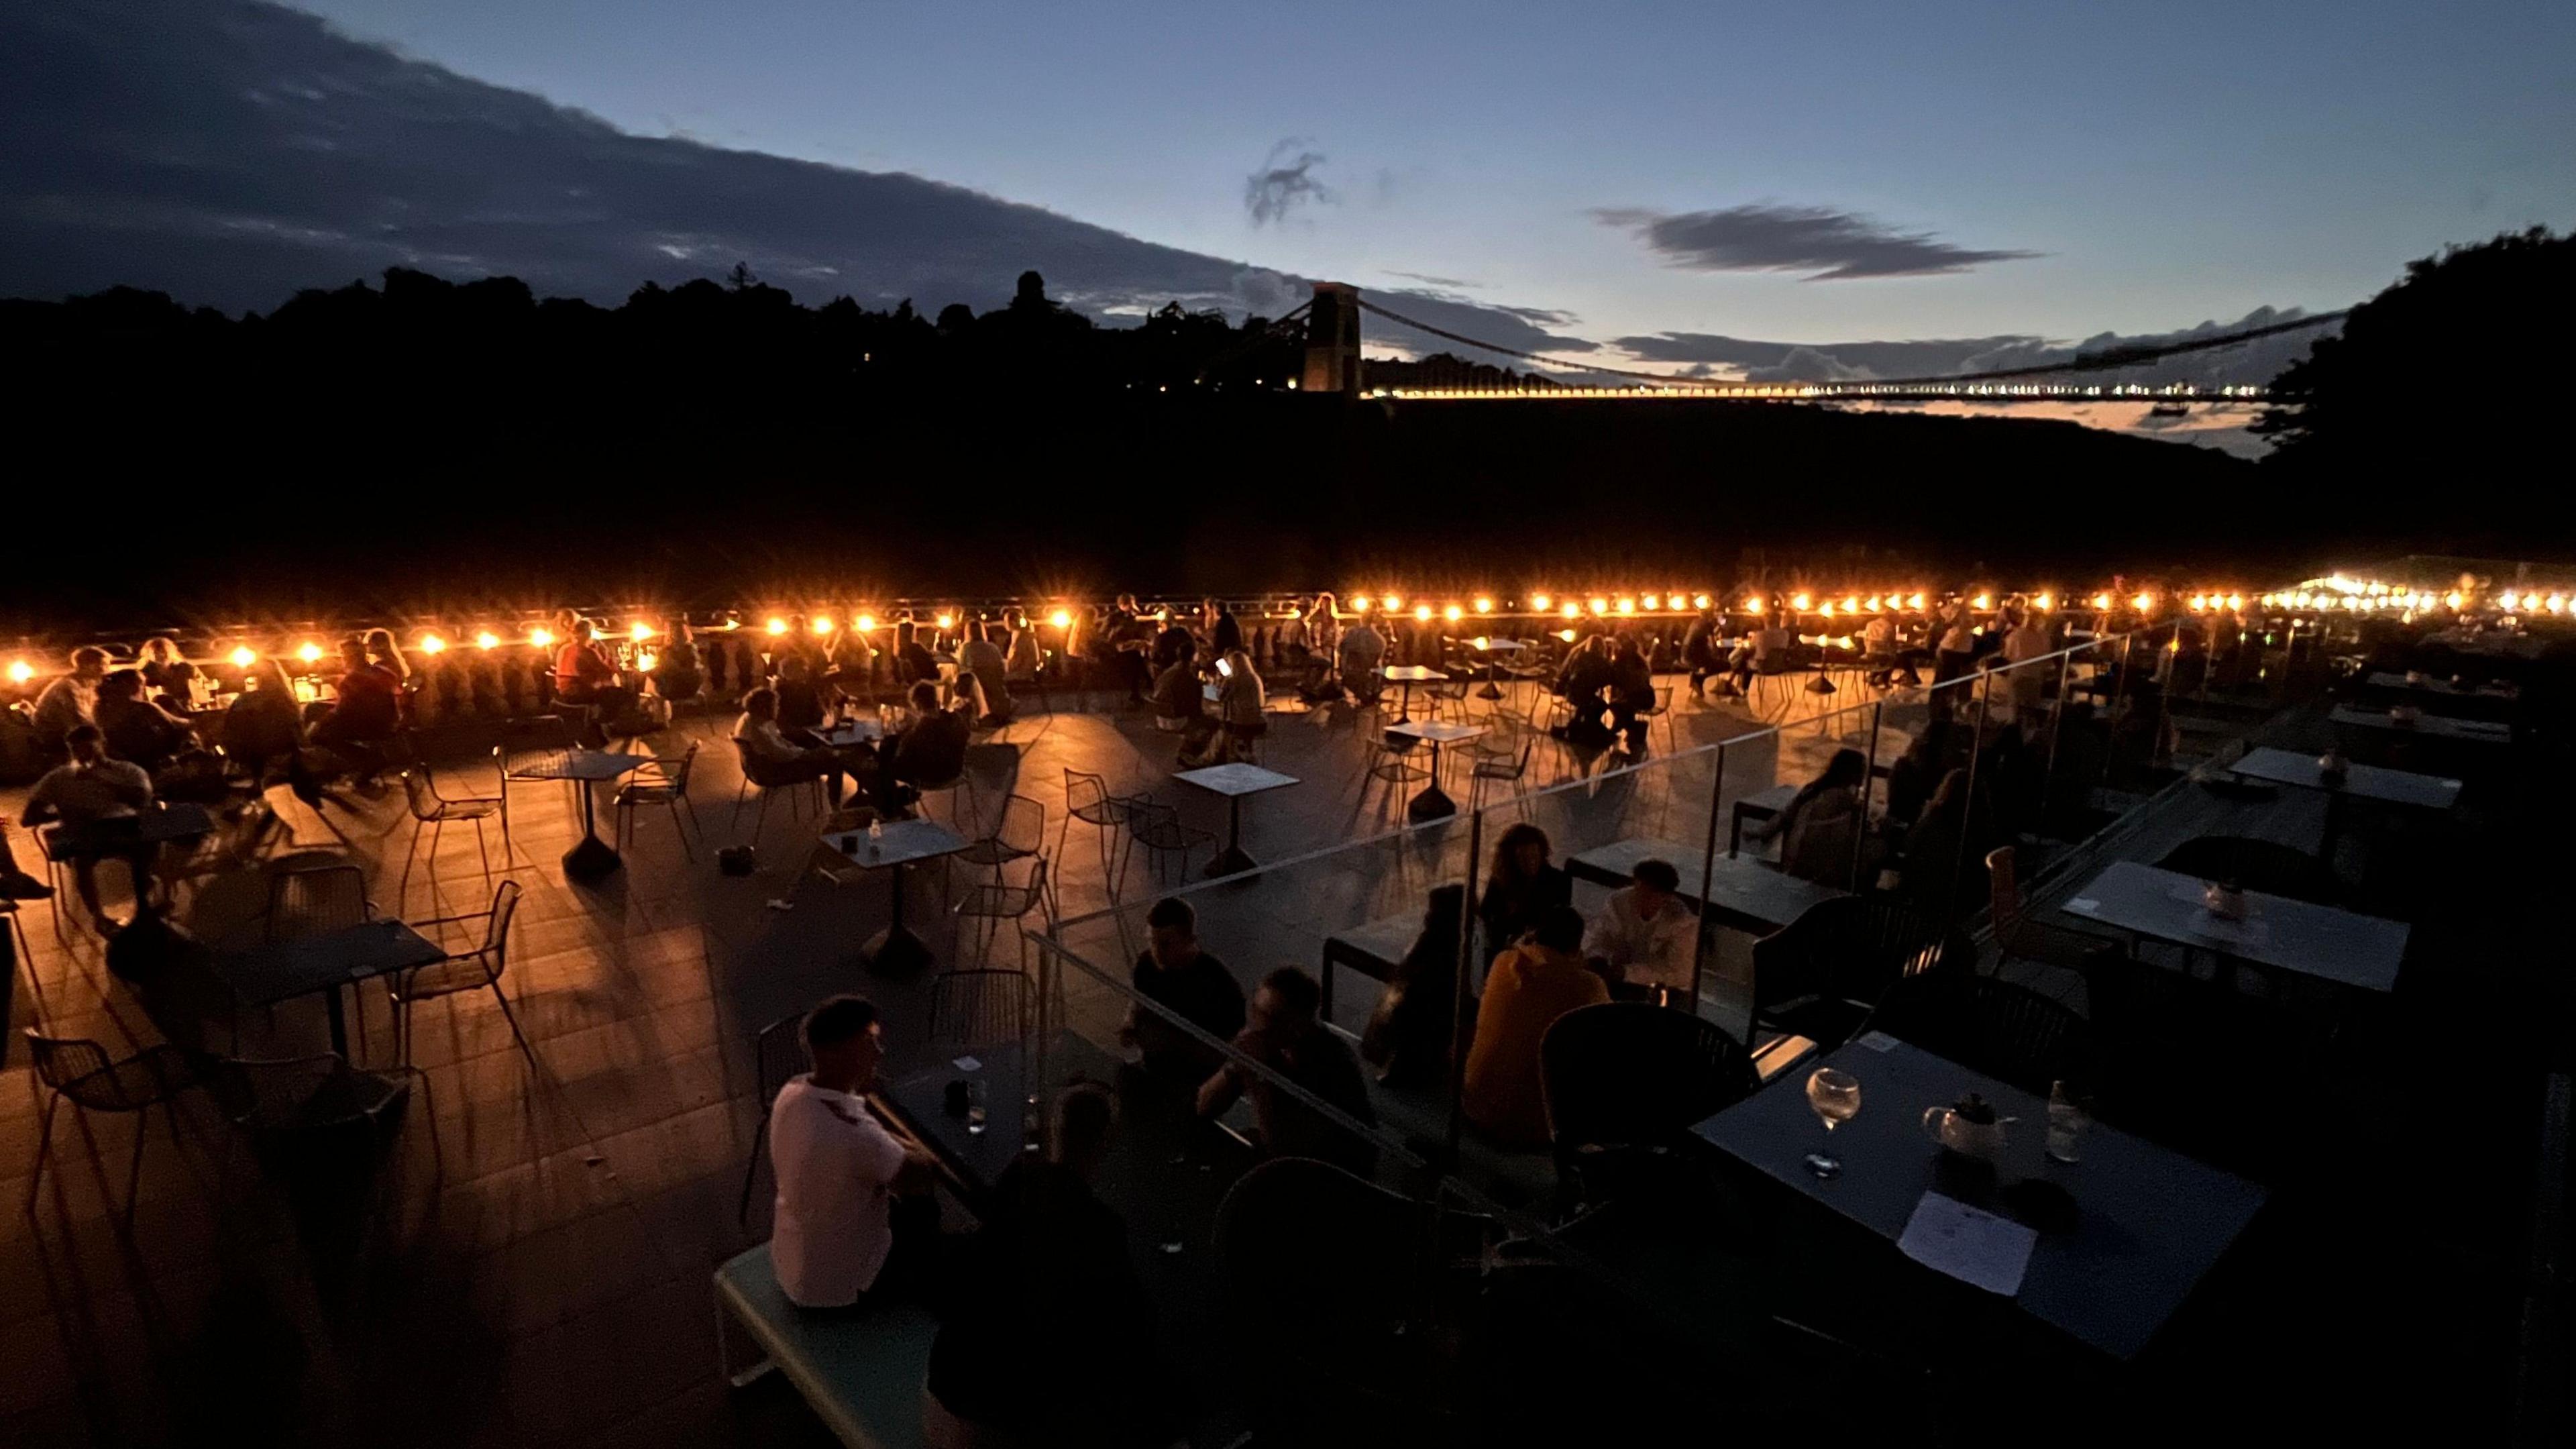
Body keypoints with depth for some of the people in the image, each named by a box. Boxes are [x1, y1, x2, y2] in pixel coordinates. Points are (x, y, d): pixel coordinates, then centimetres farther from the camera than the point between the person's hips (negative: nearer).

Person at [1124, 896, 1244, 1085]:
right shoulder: (1146, 965, -6)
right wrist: (1131, 1029, -9)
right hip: (1151, 1073, 5)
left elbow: (1229, 1054, -18)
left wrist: (1173, 1042, -27)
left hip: (1199, 1085, -5)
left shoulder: (1219, 985, -22)